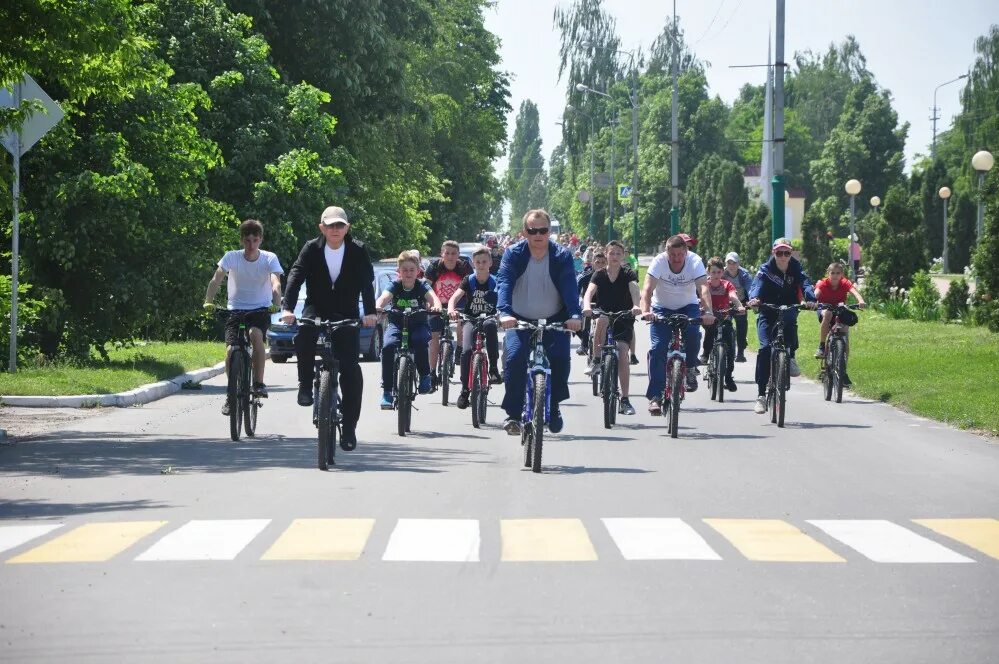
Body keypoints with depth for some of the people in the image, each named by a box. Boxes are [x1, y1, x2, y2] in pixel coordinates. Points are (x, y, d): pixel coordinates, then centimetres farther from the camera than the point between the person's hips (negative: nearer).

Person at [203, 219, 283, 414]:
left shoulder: (269, 259, -8)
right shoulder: (231, 257, -6)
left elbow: (276, 284, -22)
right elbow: (216, 279, -16)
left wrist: (276, 304, -41)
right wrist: (208, 301, -32)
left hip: (261, 310, -1)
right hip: (235, 309, 2)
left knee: (255, 334, -34)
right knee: (230, 351, -16)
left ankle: (259, 383, -21)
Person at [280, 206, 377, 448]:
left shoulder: (358, 251, -6)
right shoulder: (312, 249, -5)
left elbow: (367, 282, -14)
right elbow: (296, 276, -14)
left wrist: (370, 312, -30)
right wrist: (287, 308, -30)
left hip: (346, 315, 0)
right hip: (317, 308, 0)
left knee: (351, 369, -9)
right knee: (304, 335, -34)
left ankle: (349, 426, -1)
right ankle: (306, 384, -12)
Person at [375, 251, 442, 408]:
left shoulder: (421, 286, -6)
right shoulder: (395, 286, -5)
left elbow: (433, 297, -24)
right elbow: (384, 297, -24)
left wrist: (436, 306, -49)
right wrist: (377, 308, -47)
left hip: (418, 325, -1)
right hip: (396, 323, 1)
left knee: (420, 341, -35)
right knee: (387, 346, -28)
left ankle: (424, 376, -11)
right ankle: (386, 390, -20)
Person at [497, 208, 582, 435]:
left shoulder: (562, 256, -8)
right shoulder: (513, 254, -9)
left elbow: (569, 287, -21)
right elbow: (504, 283, -23)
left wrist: (574, 315, -39)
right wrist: (505, 312, -41)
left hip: (554, 320, 0)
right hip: (520, 320, 0)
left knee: (560, 358, -19)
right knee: (515, 358, -22)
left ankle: (553, 406, 5)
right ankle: (512, 413, -12)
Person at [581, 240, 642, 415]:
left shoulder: (629, 274, -2)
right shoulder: (599, 275, 1)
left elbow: (634, 290, -22)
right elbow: (589, 292, -17)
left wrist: (636, 306, -43)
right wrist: (587, 306, -39)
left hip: (624, 322, -1)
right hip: (605, 317, 1)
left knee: (622, 354, -18)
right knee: (602, 320, -36)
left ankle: (625, 400, -11)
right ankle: (596, 360, -21)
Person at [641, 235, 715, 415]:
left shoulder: (695, 261, -22)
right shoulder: (659, 262, -23)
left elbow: (703, 288, -33)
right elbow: (647, 288, -33)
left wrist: (708, 312, -50)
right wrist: (645, 311, -52)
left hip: (688, 306, 0)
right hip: (662, 308, 0)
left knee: (693, 333, -28)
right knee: (658, 349, -14)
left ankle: (690, 369, 1)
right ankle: (655, 397, -10)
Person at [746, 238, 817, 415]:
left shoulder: (796, 269, -4)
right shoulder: (766, 269, -6)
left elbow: (805, 283, -22)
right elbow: (757, 284, -24)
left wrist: (810, 299, -44)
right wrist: (754, 298, -47)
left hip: (788, 309, 1)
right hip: (767, 313, -1)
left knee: (789, 320, -37)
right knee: (765, 347, -19)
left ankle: (791, 356, -16)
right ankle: (761, 395, -17)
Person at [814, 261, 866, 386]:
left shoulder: (845, 283, -19)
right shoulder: (823, 284, -22)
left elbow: (854, 291, -37)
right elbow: (816, 293, -40)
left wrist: (861, 301, -58)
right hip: (825, 309, -2)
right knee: (827, 314, -38)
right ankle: (821, 347, -30)